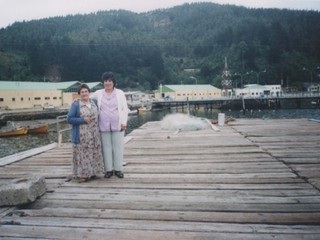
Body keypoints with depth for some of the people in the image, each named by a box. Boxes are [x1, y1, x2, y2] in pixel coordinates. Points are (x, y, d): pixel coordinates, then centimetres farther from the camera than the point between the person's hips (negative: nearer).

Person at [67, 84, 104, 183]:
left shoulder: (94, 102, 10)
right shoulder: (76, 104, -6)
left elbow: (97, 115, 24)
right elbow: (69, 119, -9)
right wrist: (82, 120, -17)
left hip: (94, 134, 5)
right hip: (82, 135, -5)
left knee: (94, 153, 10)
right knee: (82, 154, -4)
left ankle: (92, 172, 22)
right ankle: (81, 174, 5)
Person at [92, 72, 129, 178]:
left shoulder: (120, 93, 5)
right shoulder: (98, 94, 8)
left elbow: (124, 109, 3)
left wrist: (124, 122, -6)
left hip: (117, 125, -1)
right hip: (104, 126, 1)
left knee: (118, 147, 3)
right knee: (106, 148, 5)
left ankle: (118, 169, 14)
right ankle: (109, 169, 15)